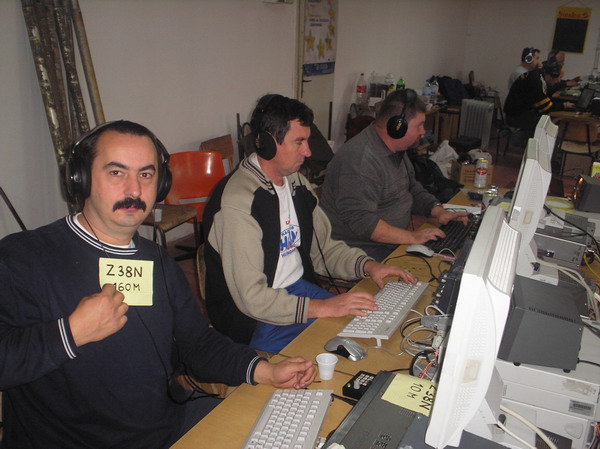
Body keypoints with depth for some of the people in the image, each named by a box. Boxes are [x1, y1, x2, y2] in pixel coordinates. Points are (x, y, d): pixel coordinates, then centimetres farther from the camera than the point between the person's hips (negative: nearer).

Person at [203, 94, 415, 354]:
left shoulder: (295, 182, 7)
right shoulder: (238, 201, -23)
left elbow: (324, 246, 13)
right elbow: (252, 298, -25)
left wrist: (368, 266, -3)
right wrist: (323, 307, -28)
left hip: (300, 289, 8)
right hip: (257, 320, -8)